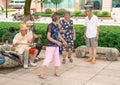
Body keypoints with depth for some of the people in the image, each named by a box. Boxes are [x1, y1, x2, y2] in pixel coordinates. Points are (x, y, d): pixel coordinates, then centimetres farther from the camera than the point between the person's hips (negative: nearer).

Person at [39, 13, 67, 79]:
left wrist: (63, 41, 29)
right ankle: (41, 73, -7)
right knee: (48, 59, -11)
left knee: (57, 58, 15)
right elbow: (48, 37, -19)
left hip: (56, 45, 8)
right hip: (50, 45, -8)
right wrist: (57, 41, -23)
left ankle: (56, 71, 29)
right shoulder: (50, 26, -15)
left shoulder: (56, 26, 8)